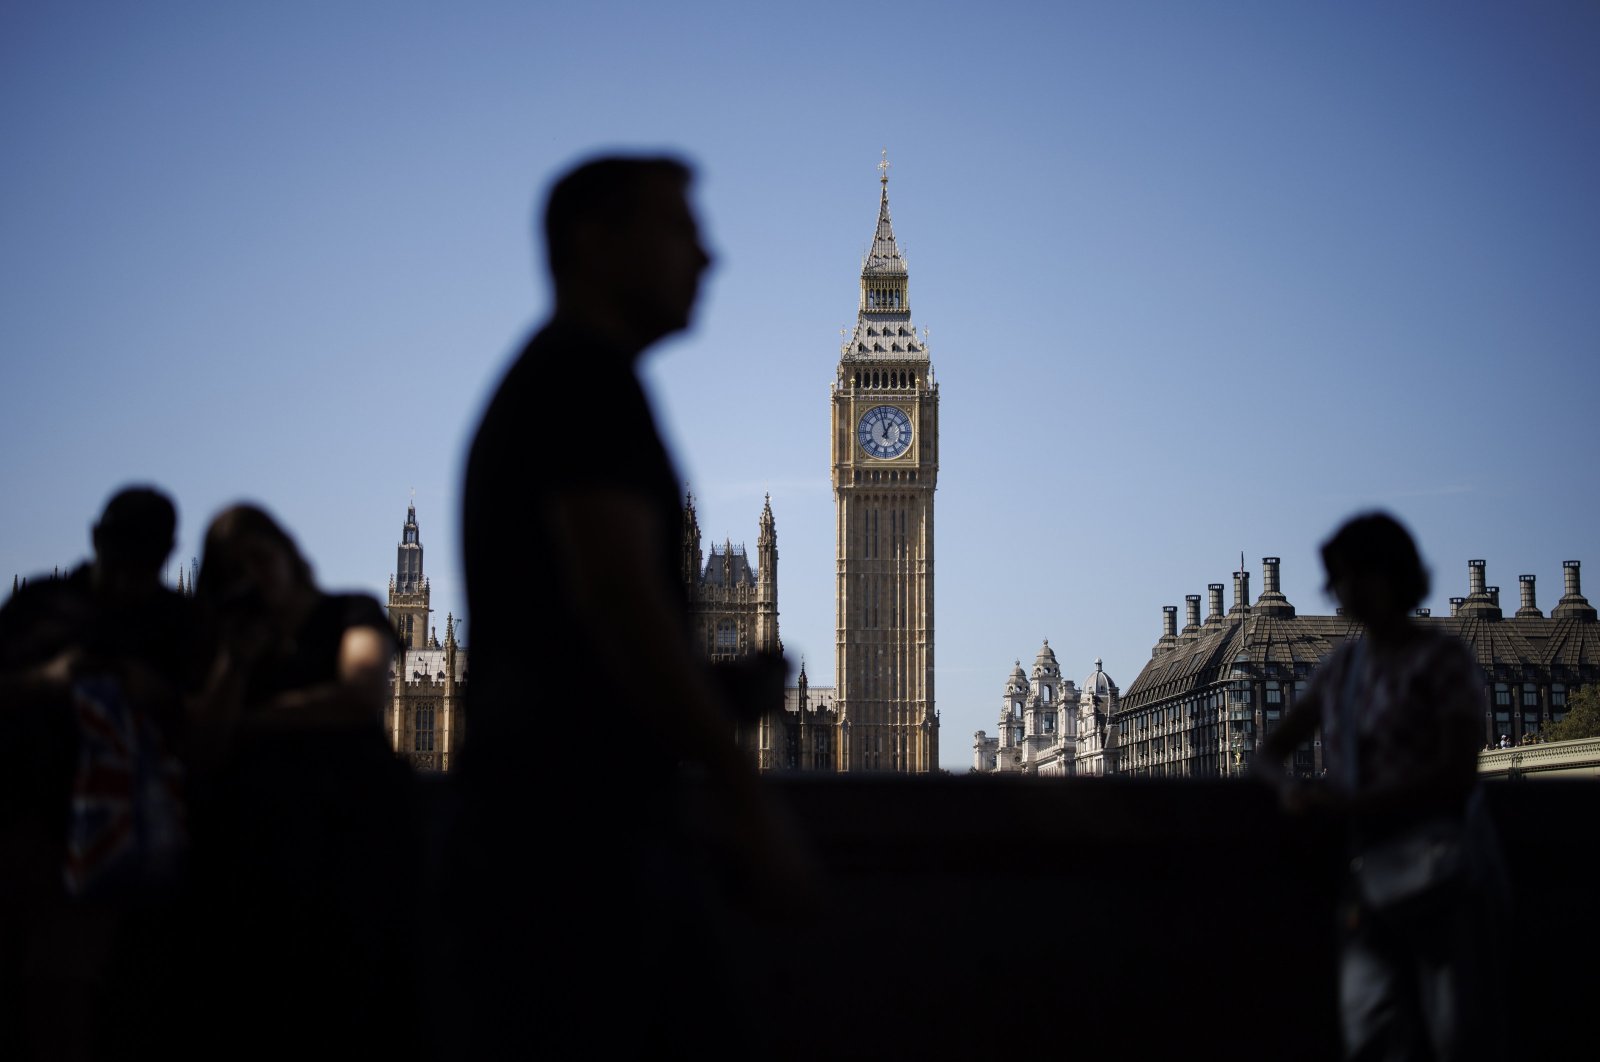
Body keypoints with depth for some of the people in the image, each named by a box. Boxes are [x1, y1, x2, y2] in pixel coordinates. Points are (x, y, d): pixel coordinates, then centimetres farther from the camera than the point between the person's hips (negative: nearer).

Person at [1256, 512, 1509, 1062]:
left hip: (1442, 871, -5)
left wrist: (1353, 803, -14)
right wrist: (1290, 786, -1)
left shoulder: (1443, 657, 1)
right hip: (1370, 879, 5)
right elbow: (1268, 753, 23)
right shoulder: (1342, 667, 18)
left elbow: (1458, 771, -9)